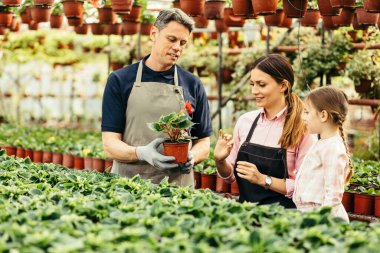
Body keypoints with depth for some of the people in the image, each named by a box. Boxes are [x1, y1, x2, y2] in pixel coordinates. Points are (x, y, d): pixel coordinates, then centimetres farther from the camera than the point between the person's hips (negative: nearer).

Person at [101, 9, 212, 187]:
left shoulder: (192, 85, 8)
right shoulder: (119, 80, 3)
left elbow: (203, 142, 11)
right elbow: (109, 145, -1)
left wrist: (191, 157, -10)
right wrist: (141, 153, -20)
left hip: (177, 185, 1)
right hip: (127, 184, -1)